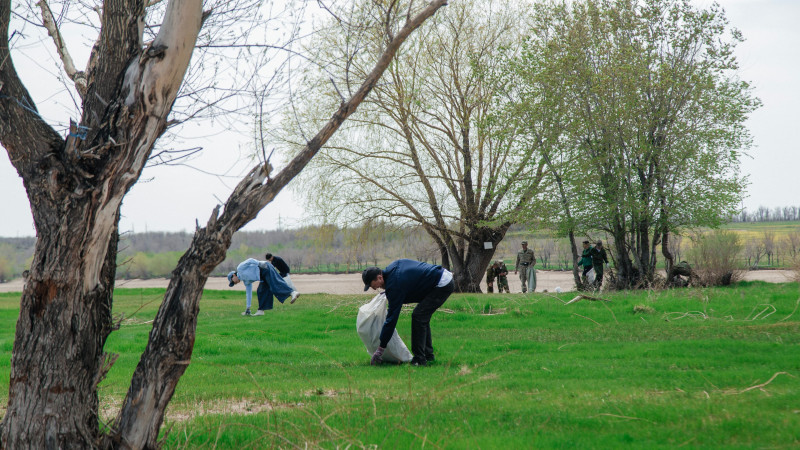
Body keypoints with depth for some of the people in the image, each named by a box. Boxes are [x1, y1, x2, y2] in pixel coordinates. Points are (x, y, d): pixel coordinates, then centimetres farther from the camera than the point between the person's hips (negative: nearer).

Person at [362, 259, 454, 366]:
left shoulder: (395, 285, -21)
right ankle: (428, 355, 19)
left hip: (442, 285, -10)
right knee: (422, 317, 14)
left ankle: (420, 360, -7)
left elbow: (392, 318, -19)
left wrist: (380, 349, -14)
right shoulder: (392, 267, 4)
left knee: (418, 316, -11)